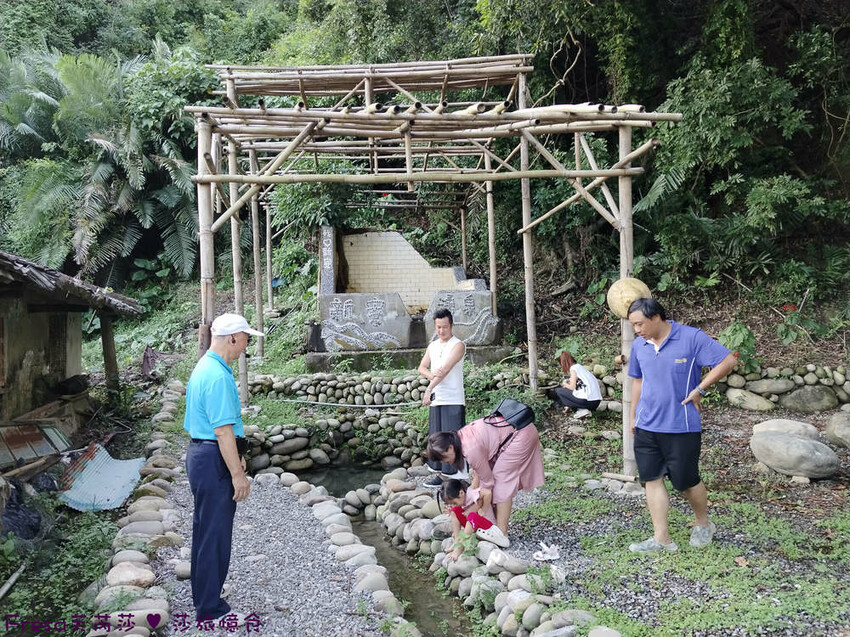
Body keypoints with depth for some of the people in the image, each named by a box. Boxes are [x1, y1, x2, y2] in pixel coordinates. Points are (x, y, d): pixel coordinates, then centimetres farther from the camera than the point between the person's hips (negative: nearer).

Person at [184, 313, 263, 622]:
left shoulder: (204, 366, 11)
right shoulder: (218, 376, -22)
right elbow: (223, 431, -24)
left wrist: (235, 457, 25)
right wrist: (237, 474, -19)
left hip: (200, 454, 11)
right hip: (214, 461, -11)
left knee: (205, 531, 20)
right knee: (215, 536, -1)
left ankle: (203, 597, 34)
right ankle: (211, 609, 10)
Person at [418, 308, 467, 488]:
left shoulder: (458, 345, -8)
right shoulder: (432, 346, 15)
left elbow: (446, 369, -18)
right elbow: (422, 367, 15)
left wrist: (429, 389, -24)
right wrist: (431, 375, -9)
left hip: (453, 400, -7)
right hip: (435, 400, 7)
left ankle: (461, 474, -1)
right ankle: (440, 474, 19)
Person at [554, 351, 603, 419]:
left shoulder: (573, 369, -3)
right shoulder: (581, 367, 22)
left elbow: (572, 387, -11)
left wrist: (565, 384, 11)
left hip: (588, 400, -8)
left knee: (558, 391, 4)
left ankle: (582, 410, 0)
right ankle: (584, 409, 8)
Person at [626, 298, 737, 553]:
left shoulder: (692, 338, -12)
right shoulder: (639, 345, 5)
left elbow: (728, 360, -11)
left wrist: (699, 390, -12)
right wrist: (633, 416, 18)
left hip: (681, 427, -5)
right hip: (646, 426, 5)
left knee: (686, 481, 7)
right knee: (651, 479, 4)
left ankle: (703, 524, 35)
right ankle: (661, 538, 13)